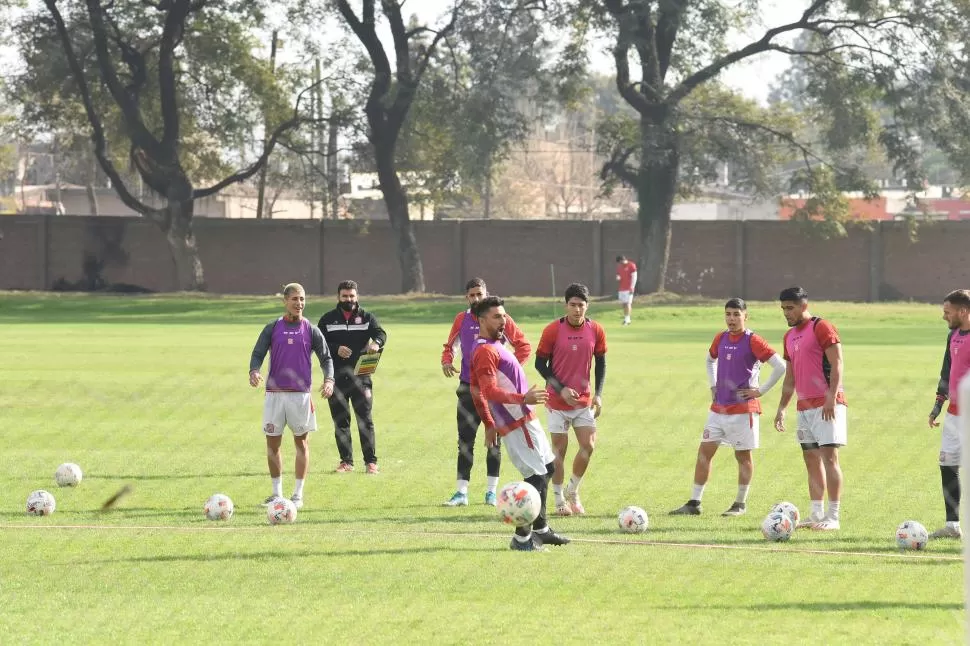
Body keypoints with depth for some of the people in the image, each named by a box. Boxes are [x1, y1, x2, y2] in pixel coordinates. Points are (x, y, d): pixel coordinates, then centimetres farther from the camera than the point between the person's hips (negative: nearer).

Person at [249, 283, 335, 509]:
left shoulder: (311, 330, 4)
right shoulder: (272, 329, 5)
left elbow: (326, 358, 3)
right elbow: (258, 354, 1)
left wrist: (329, 380, -16)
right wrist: (254, 371, -21)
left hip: (301, 394, -1)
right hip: (275, 393, 1)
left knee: (302, 442, 2)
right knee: (272, 442, 3)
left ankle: (298, 494, 7)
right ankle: (277, 493, 14)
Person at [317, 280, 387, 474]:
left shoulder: (366, 317, 8)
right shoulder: (328, 319, 9)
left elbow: (380, 333, -7)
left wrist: (377, 343, -31)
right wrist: (336, 349, -16)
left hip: (360, 376, -1)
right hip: (336, 377, 1)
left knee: (365, 419, -3)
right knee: (340, 421, 5)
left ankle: (371, 461, 0)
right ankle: (346, 461, 12)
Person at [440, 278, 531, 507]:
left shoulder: (500, 319, -4)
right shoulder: (461, 320, 5)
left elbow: (524, 346, 0)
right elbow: (450, 345, 18)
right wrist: (446, 361, -4)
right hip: (468, 387, 2)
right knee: (465, 440, 0)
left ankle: (491, 491, 12)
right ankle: (461, 492, 2)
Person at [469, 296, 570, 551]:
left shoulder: (492, 346, 15)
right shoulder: (486, 351, -18)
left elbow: (477, 391, 22)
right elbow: (490, 391, -29)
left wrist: (489, 425, 24)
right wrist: (523, 398, -38)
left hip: (524, 419, 11)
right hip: (518, 423, -11)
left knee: (546, 469, 19)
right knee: (537, 477, -10)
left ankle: (540, 529, 28)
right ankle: (522, 538, -4)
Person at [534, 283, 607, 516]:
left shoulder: (596, 331, -2)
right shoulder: (553, 330, -11)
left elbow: (600, 363, 9)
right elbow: (540, 363, -5)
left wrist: (598, 394, -1)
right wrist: (561, 389, -14)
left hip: (584, 400, 3)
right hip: (558, 401, -3)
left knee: (588, 446, -5)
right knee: (560, 449, 1)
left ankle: (573, 492, 17)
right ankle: (559, 500, 13)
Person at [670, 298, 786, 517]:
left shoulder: (752, 341, -12)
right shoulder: (721, 339, 8)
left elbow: (780, 367, -16)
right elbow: (711, 360, 31)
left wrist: (761, 390, -13)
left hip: (743, 408, -7)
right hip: (719, 407, 7)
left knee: (743, 455, 3)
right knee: (704, 451, 3)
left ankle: (741, 504, 14)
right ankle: (694, 503, 7)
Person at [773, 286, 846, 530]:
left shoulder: (822, 328, -8)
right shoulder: (790, 336, 18)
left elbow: (836, 365, -14)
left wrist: (832, 398, -22)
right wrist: (782, 407, 19)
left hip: (826, 405, -9)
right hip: (804, 407, 9)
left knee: (829, 456, -10)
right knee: (811, 460, 9)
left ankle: (833, 517, -11)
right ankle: (816, 515, 13)